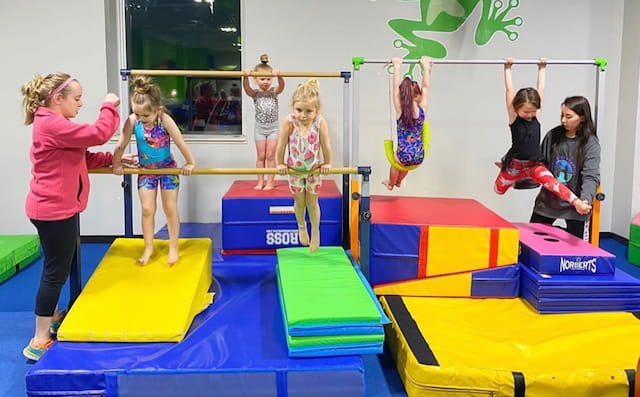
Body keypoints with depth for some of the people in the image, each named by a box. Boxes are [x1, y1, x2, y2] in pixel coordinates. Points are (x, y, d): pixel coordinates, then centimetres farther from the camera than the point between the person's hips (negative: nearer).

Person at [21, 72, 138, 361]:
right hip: (53, 210, -11)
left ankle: (53, 319, 40)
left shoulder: (53, 125, 14)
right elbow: (98, 134, -25)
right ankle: (39, 342, 5)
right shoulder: (51, 125, -21)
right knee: (56, 271, -4)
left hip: (58, 208, 11)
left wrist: (114, 159, 9)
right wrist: (109, 106, -10)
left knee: (58, 268, 23)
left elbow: (82, 158, 17)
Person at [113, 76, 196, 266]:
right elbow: (121, 144, -9)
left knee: (170, 209, 6)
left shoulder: (165, 120, -27)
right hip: (146, 170, 2)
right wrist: (116, 163, -1)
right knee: (147, 210, 4)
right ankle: (148, 248, 18)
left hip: (167, 168, -2)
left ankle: (173, 248, 18)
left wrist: (190, 163, -16)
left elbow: (181, 143, -22)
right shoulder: (132, 121, -19)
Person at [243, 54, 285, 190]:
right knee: (261, 156, 7)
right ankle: (260, 181, 15)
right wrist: (245, 76, -46)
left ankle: (270, 182, 9)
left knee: (270, 156, 2)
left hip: (273, 127, -1)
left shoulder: (274, 91, -4)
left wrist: (279, 76, -47)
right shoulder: (255, 93, -5)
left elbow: (282, 85, -25)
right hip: (259, 127, 1)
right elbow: (246, 88, -25)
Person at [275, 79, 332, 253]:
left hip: (314, 169, -1)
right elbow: (281, 145, -13)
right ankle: (301, 227, 46)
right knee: (299, 201, 18)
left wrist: (327, 163, -4)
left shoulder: (320, 123, -28)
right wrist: (280, 164, -3)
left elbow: (326, 146, -15)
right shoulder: (289, 122, -27)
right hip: (294, 169, 1)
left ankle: (315, 232, 36)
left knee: (312, 202, 13)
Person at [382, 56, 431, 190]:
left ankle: (391, 184, 57)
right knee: (405, 162, 38)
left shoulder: (400, 110, -13)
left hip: (404, 155, -2)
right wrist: (426, 66, 10)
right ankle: (398, 182, 62)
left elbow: (396, 88, -6)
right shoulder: (422, 109, -8)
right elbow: (426, 87, 2)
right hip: (419, 156, 3)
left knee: (396, 162, 35)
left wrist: (397, 66, 2)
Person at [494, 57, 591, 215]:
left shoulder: (536, 116, -4)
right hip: (515, 164, -1)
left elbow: (541, 89, 0)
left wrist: (542, 68, 5)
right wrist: (507, 68, -12)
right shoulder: (514, 117, -12)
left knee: (551, 182, -25)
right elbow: (509, 90, -14)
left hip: (535, 165, 1)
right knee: (499, 190, 18)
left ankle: (576, 202, -38)